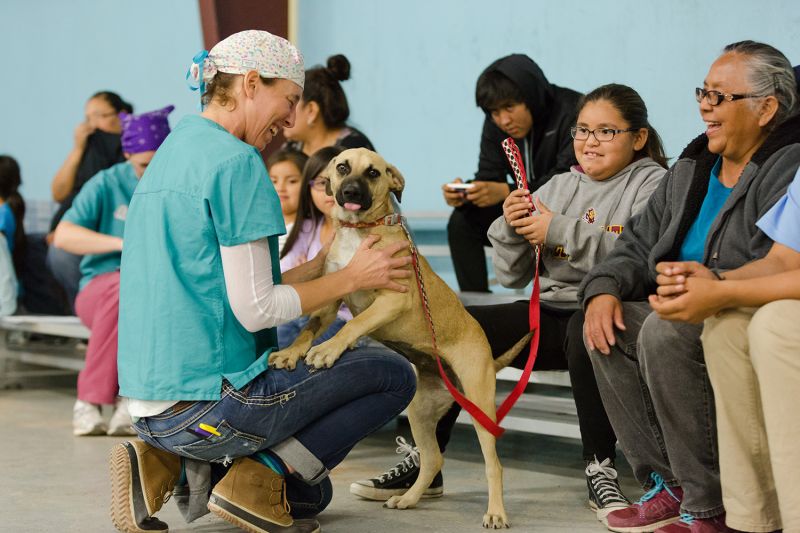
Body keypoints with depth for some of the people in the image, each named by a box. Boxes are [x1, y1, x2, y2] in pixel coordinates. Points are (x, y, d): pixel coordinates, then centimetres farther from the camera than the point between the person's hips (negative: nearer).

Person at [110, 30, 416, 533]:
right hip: (207, 401, -9)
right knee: (395, 375, 2)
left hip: (152, 406, 9)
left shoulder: (174, 152, 16)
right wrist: (351, 278, -3)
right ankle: (259, 480, -6)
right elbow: (254, 310, -16)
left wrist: (320, 265, 18)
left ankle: (171, 464, 6)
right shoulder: (237, 162, -14)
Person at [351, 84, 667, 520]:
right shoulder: (557, 187, 18)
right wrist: (510, 230, -6)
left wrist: (561, 231, -18)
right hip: (551, 315, 6)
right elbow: (512, 276, 15)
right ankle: (424, 462, 0)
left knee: (585, 331, -40)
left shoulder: (652, 185, 0)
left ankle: (600, 469, -23)